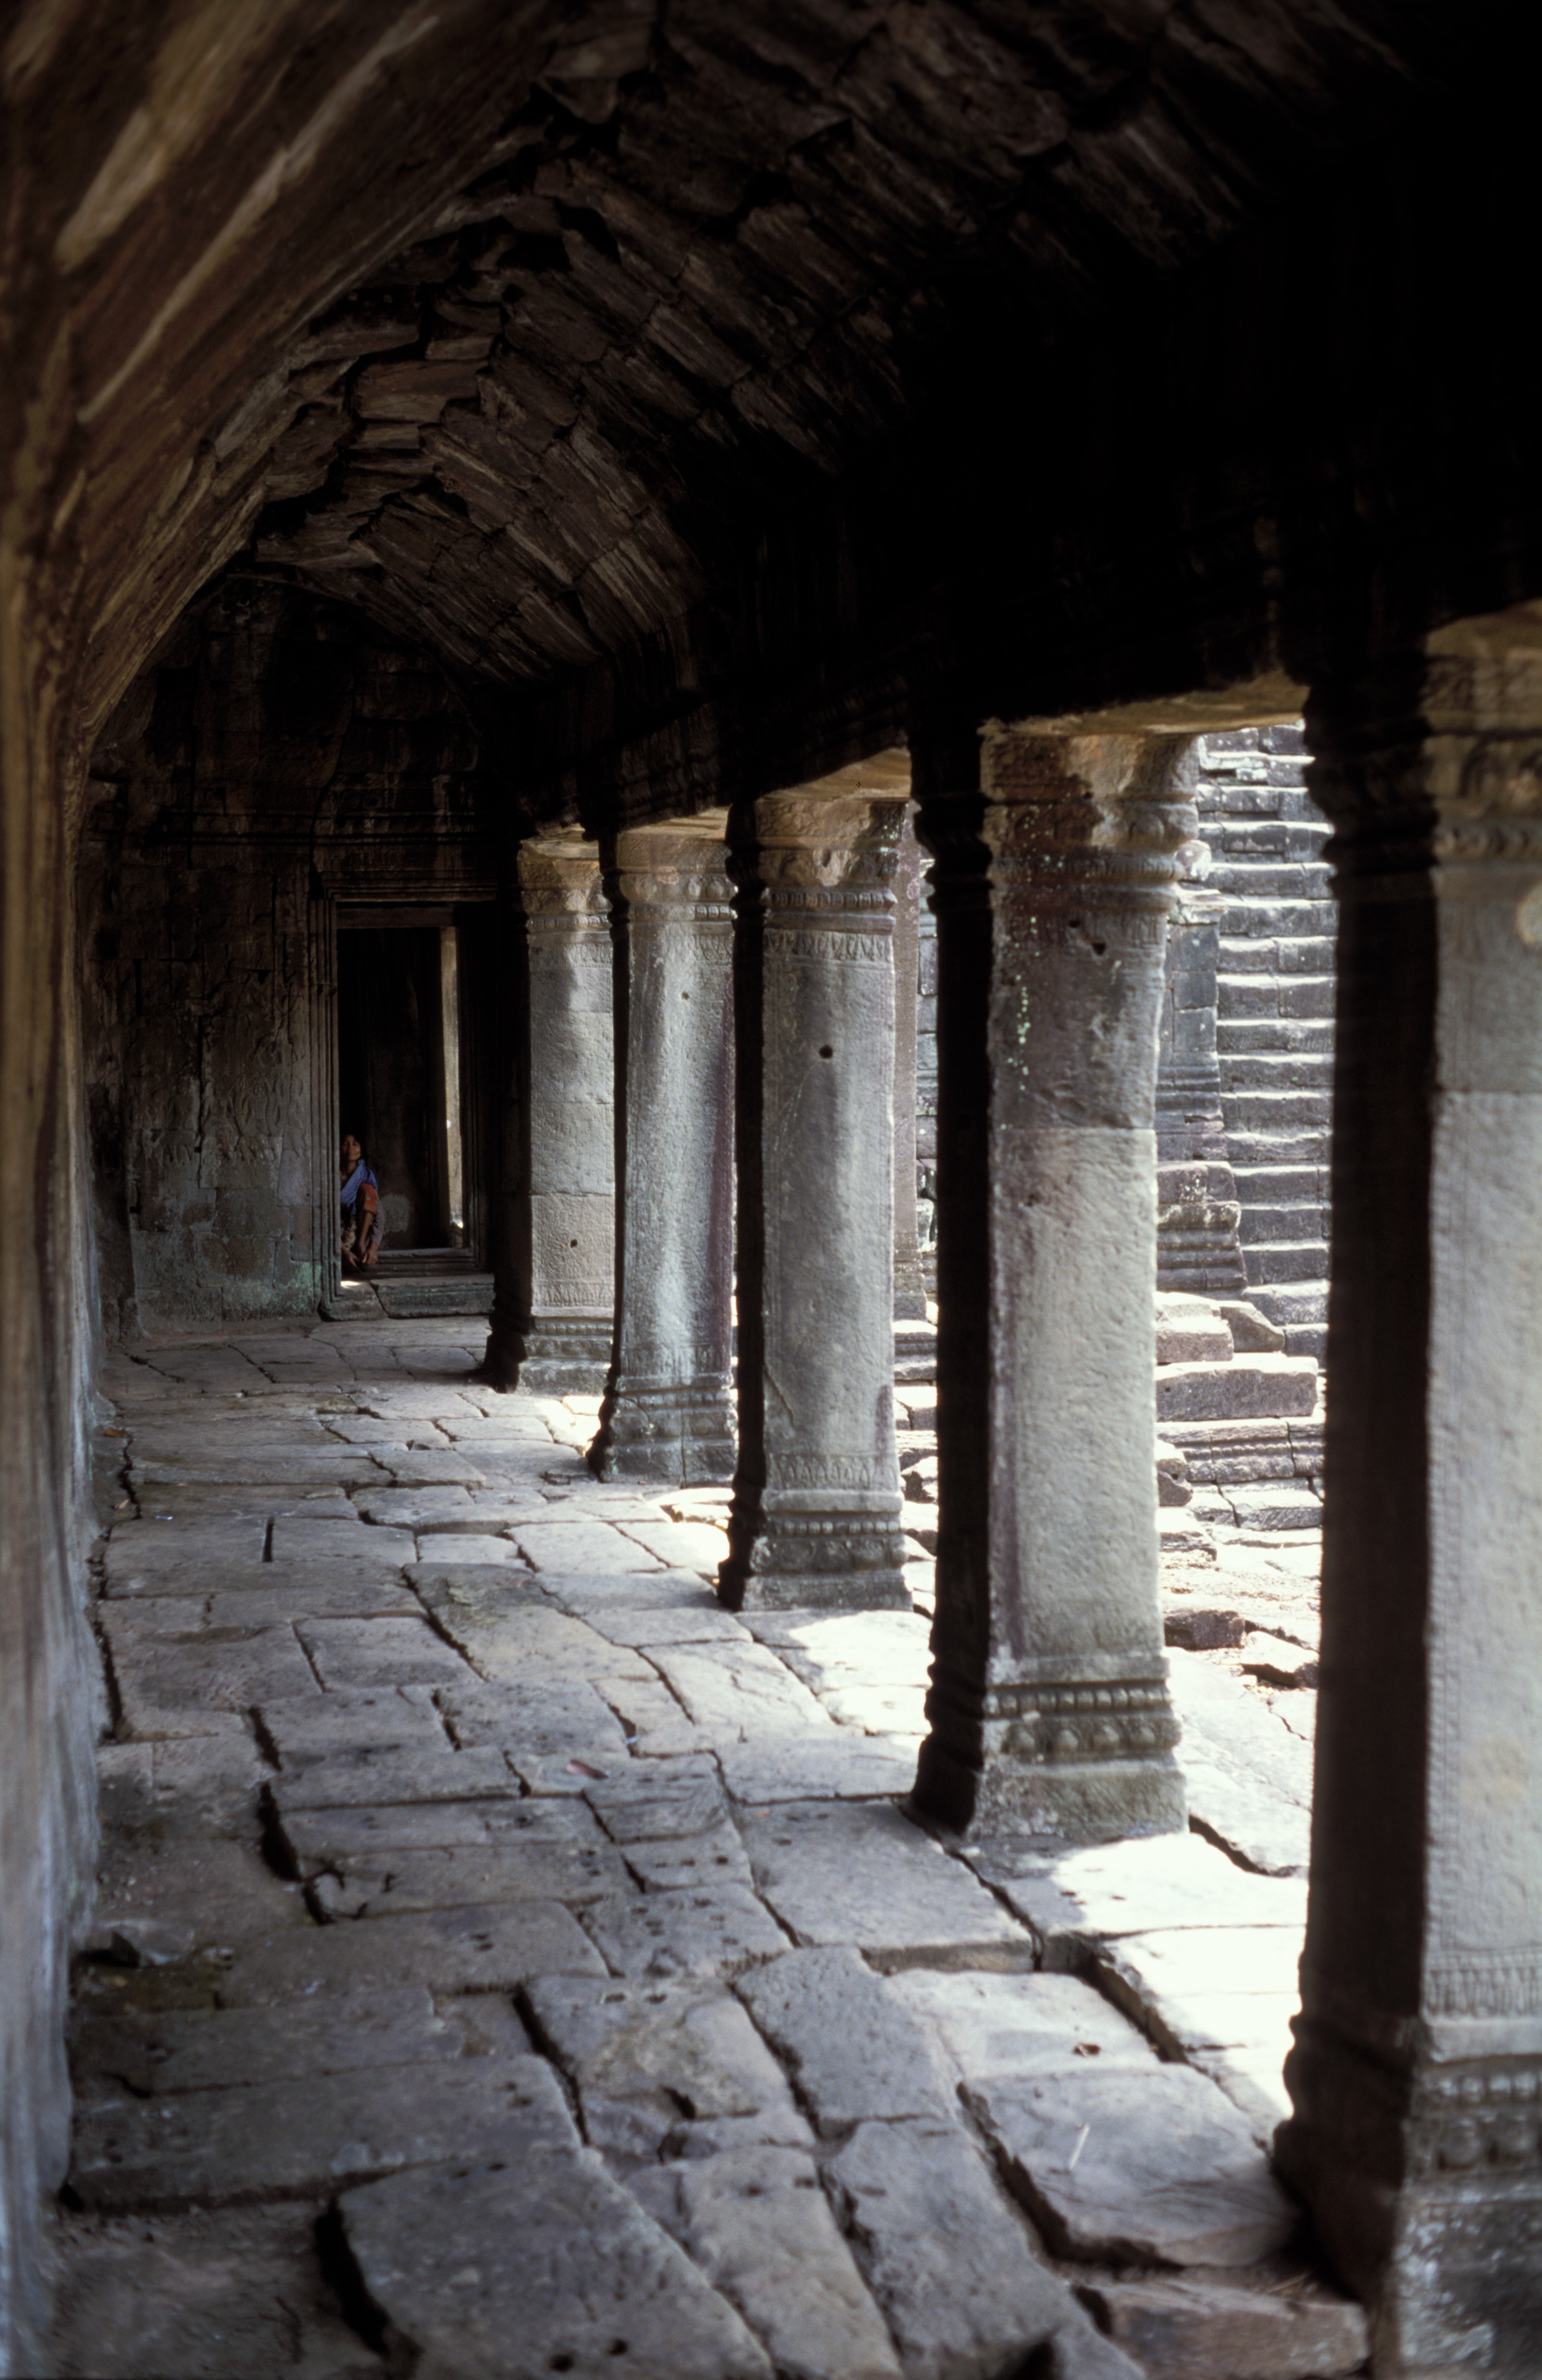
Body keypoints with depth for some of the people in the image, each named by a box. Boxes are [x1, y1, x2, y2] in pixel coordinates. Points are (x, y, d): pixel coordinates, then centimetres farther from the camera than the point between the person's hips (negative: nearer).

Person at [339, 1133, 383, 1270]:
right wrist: (344, 1252, -28)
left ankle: (361, 1244, -29)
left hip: (361, 1232, 2)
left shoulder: (366, 1177, 4)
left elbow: (378, 1219, -5)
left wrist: (373, 1248, -25)